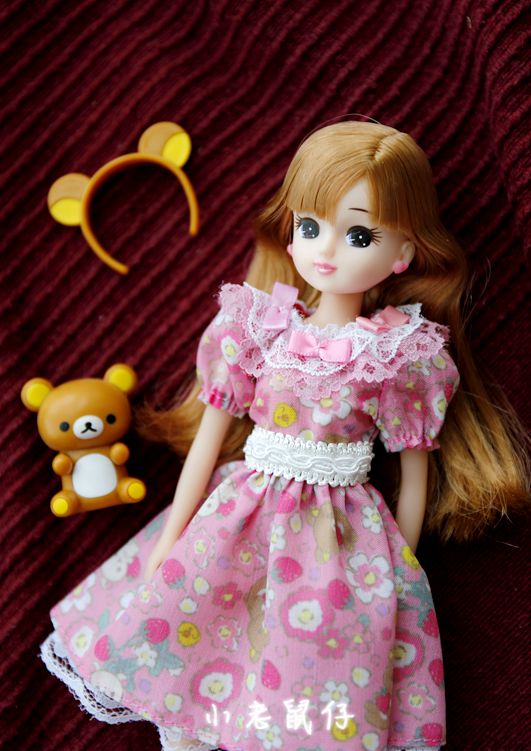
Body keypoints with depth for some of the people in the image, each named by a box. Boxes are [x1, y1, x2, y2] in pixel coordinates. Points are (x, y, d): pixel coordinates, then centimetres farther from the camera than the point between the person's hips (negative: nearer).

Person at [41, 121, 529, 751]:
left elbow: (414, 474, 1)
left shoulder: (401, 356, -8)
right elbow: (210, 435, 1)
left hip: (342, 530, -2)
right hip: (244, 510, 2)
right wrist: (167, 543, 3)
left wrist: (401, 571, 7)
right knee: (175, 598, -3)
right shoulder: (258, 327, -4)